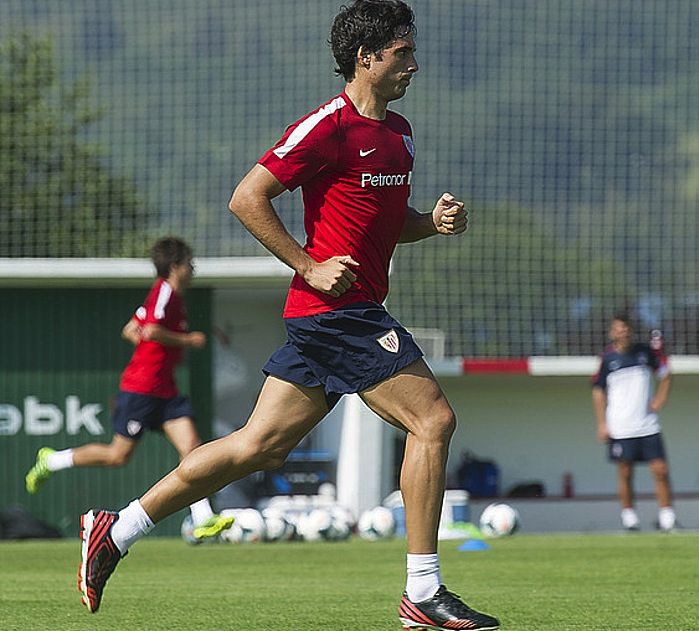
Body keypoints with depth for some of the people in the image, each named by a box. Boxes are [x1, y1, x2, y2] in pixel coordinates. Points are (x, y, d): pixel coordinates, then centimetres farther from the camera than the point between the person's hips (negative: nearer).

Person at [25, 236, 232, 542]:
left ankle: (203, 520, -13)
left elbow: (129, 331, 21)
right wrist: (187, 340, -14)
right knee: (119, 454, -2)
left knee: (192, 447, -6)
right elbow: (150, 331, -25)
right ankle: (51, 461, 16)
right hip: (141, 387, -9)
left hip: (164, 390, 9)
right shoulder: (164, 291, -11)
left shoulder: (172, 296, 17)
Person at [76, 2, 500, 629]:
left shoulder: (397, 132, 17)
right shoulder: (330, 126, -12)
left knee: (260, 446, 10)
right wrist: (312, 267, -15)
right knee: (433, 419, -11)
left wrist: (433, 221, 8)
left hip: (340, 315, 9)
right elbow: (247, 199, -13)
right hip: (338, 310, -9)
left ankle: (117, 530, 17)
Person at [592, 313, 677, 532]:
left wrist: (660, 399, 1)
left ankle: (667, 515, 2)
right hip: (620, 429, -1)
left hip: (648, 425, 1)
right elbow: (598, 391, 5)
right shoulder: (608, 358, -2)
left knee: (660, 469, -4)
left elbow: (665, 375, 16)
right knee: (625, 473, 3)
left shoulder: (646, 352, 3)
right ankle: (628, 514, 17)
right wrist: (602, 424, 1)